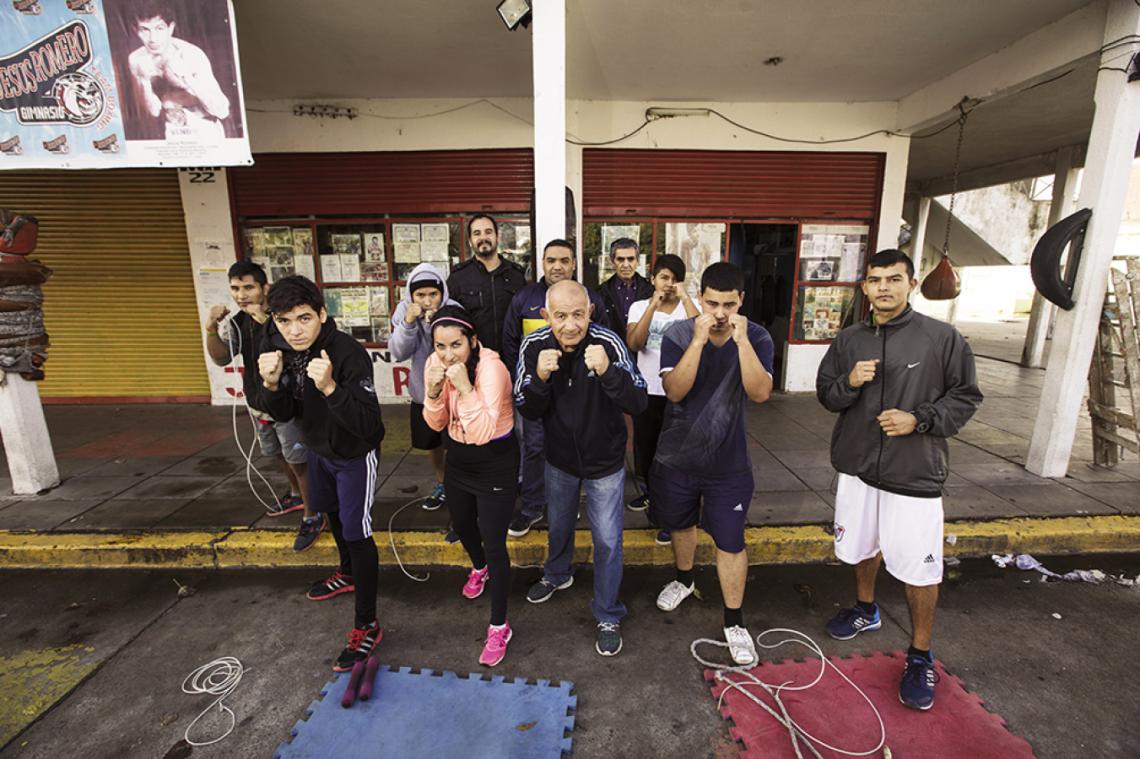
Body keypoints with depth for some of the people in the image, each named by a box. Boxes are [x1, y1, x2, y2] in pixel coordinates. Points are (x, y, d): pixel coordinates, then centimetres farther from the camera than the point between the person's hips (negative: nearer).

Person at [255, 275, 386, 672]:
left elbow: (368, 426, -37)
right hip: (318, 447, 8)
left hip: (355, 454, -8)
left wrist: (330, 387, -49)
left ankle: (366, 626, 14)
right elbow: (283, 413, -7)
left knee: (356, 532, -3)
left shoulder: (349, 353, -34)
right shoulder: (274, 345, -12)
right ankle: (348, 573, 54)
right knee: (331, 511, 27)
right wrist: (271, 384, -26)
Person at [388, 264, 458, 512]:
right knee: (433, 443, 21)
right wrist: (408, 323, -31)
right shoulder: (404, 310, -10)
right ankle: (442, 485, 44)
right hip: (423, 391, 4)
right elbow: (399, 353, -16)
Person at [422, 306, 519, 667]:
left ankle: (499, 626, 19)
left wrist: (465, 387, -41)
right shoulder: (435, 363, -10)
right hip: (458, 457, 7)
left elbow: (483, 434, -34)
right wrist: (433, 391, -23)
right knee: (462, 524, 27)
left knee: (493, 543, -1)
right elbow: (436, 424, -5)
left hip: (496, 462, -7)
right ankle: (478, 568, 59)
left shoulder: (490, 367, -30)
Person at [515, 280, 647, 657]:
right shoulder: (533, 346, -18)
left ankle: (608, 617, 33)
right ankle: (557, 574, 58)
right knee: (558, 526, 26)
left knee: (608, 541, 8)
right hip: (559, 459, 3)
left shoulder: (608, 342, -26)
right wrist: (540, 378, -33)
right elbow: (527, 411, -13)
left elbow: (638, 404, -26)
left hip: (605, 462, -3)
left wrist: (608, 371, -44)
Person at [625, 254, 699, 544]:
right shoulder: (639, 306, 2)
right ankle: (647, 493, 44)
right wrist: (653, 304, -19)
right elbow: (633, 344, -16)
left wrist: (685, 297, -20)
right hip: (646, 390, 3)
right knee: (644, 447, 17)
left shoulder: (687, 307, -1)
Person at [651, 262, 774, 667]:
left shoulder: (756, 338, -10)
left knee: (730, 541, 6)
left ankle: (734, 621, 27)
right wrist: (699, 339, -32)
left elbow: (760, 393, -23)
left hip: (728, 462, -1)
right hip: (677, 456, 1)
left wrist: (741, 340, -31)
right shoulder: (677, 334, -13)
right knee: (681, 524, 23)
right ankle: (684, 578, 51)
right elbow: (674, 391, -24)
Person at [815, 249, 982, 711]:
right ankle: (865, 610, 48)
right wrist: (849, 383, -15)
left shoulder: (942, 337, -8)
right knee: (862, 546, 22)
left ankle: (920, 657, 25)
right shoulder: (849, 339, 2)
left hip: (915, 473, -4)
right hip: (858, 465, 4)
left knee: (920, 568, 3)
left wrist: (920, 420, -18)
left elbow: (966, 396, -2)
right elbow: (825, 393, 7)